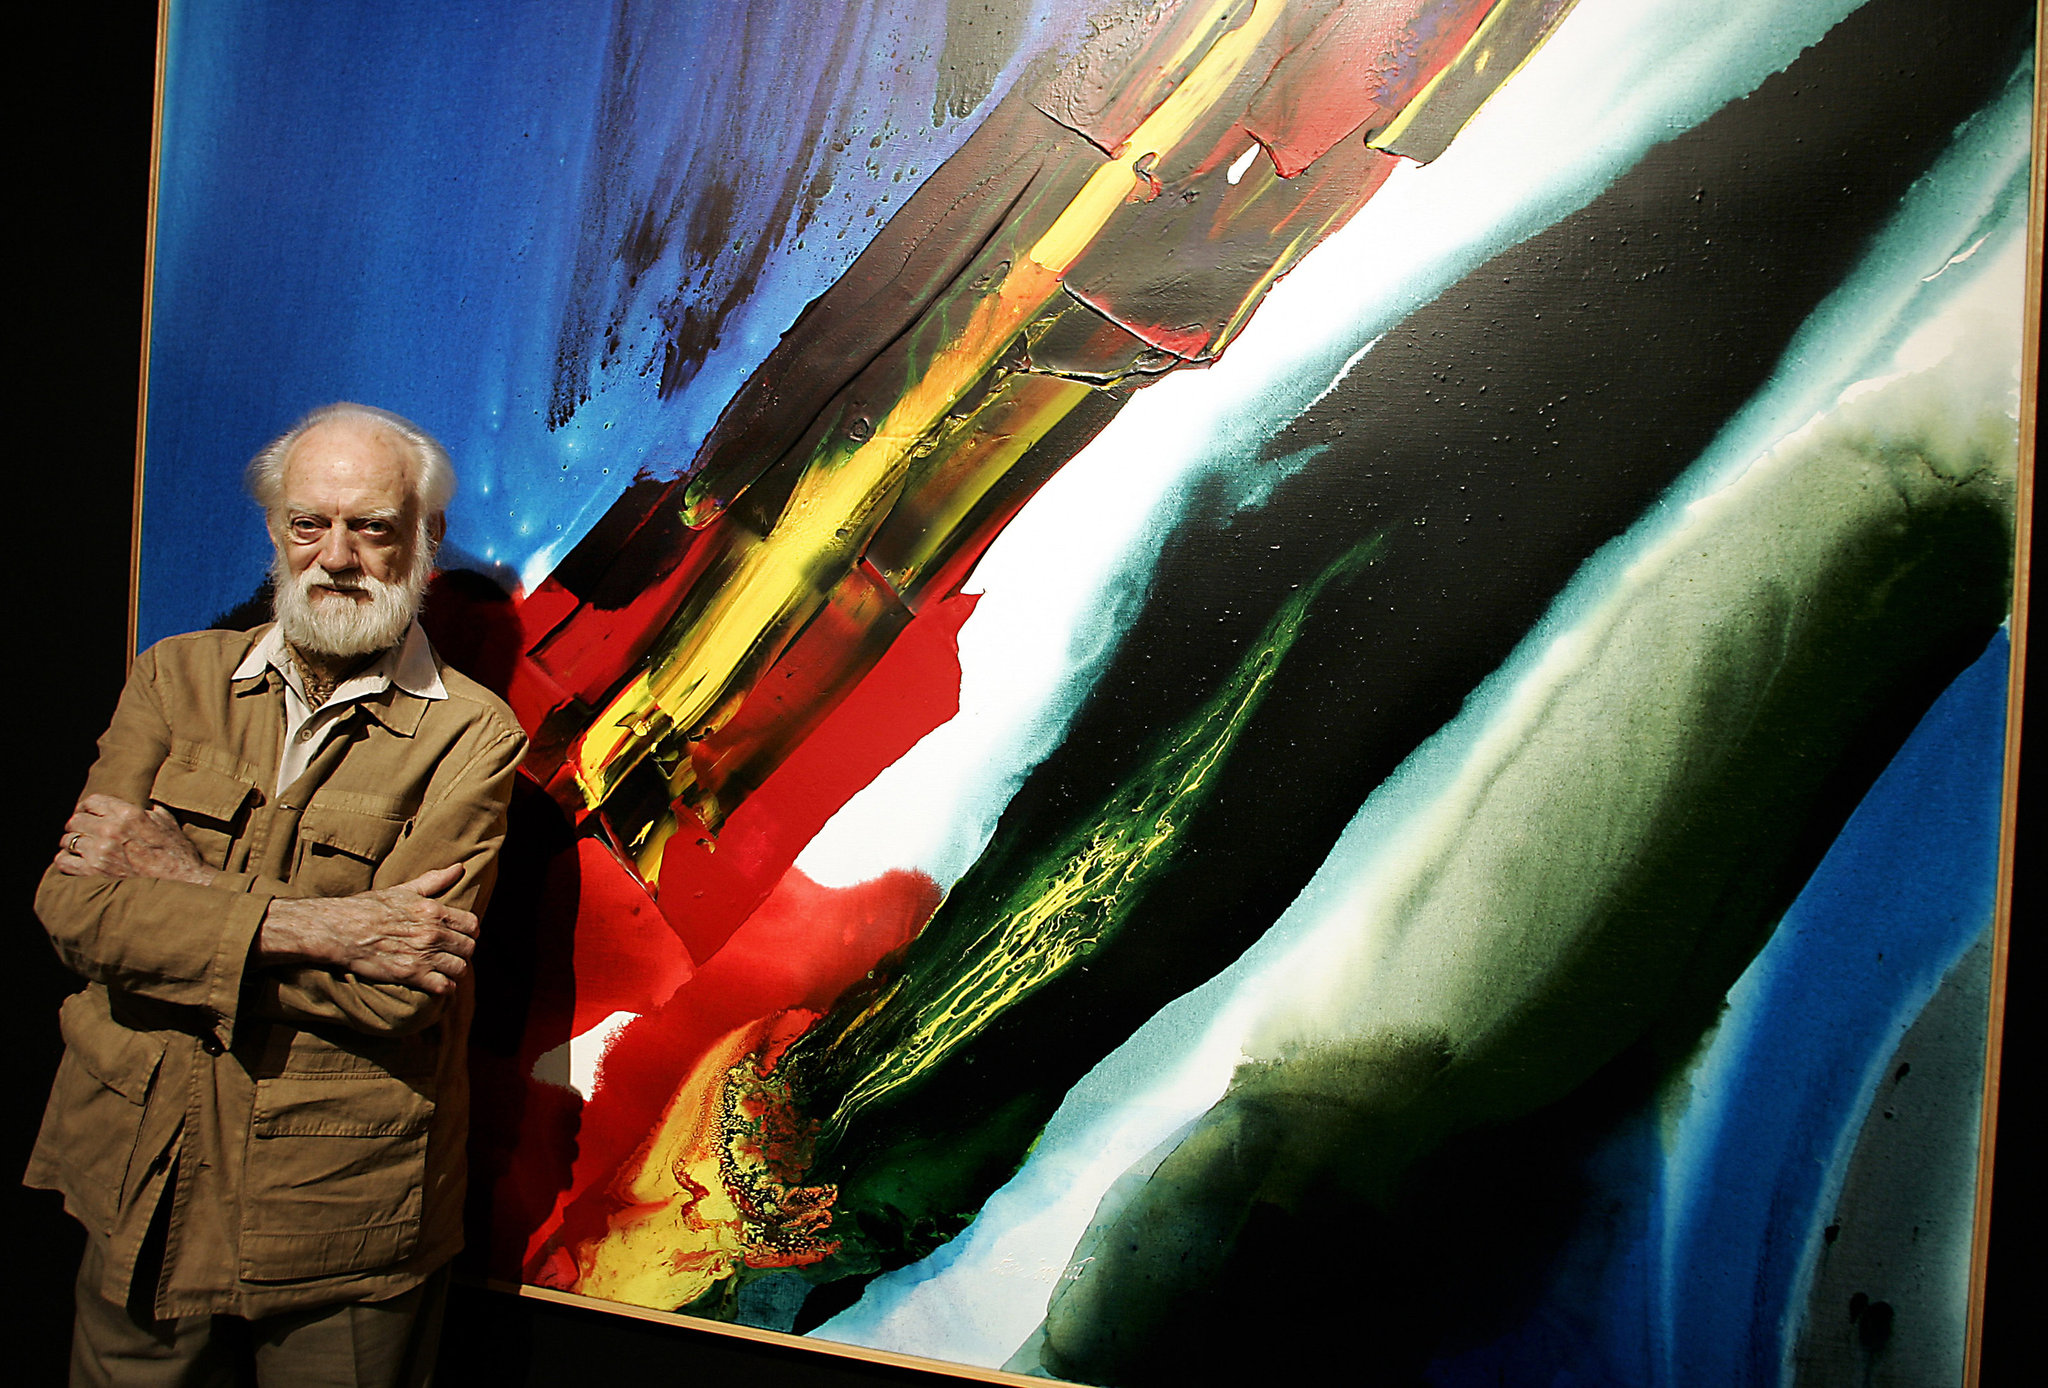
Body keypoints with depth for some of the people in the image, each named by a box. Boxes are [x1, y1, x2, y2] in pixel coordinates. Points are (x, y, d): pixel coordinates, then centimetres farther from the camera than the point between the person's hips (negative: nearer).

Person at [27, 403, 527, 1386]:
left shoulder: (472, 735, -10)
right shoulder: (175, 677, 3)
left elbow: (399, 991, -20)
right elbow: (73, 908, -9)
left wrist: (181, 879, -14)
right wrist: (300, 924, -20)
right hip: (142, 1196, 4)